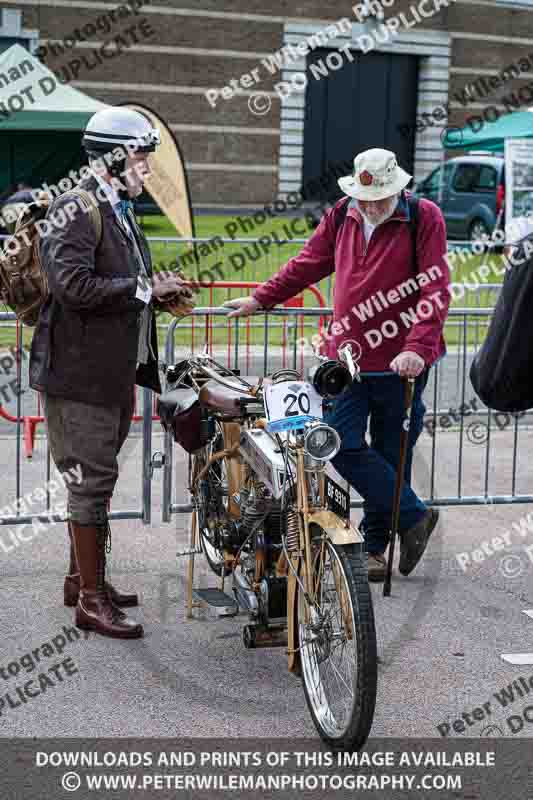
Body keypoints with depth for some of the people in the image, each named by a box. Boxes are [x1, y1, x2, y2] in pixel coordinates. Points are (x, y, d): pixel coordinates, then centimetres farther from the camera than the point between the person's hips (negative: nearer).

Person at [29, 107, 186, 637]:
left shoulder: (119, 210, 17)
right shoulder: (76, 211, -15)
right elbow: (74, 285, -26)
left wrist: (158, 292, 7)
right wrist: (145, 289, -20)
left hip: (115, 370, 10)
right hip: (80, 370, -10)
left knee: (95, 478, 18)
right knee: (93, 478, -5)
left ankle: (82, 577, 31)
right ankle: (91, 599, 4)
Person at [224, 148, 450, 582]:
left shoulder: (424, 217, -7)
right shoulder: (341, 216, 8)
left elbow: (435, 290, -14)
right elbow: (309, 264, 21)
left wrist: (417, 348, -25)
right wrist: (261, 298, 21)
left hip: (400, 363, -4)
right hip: (347, 355, 4)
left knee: (389, 455, 6)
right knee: (342, 445, -5)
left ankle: (375, 543, 21)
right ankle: (415, 515, 7)